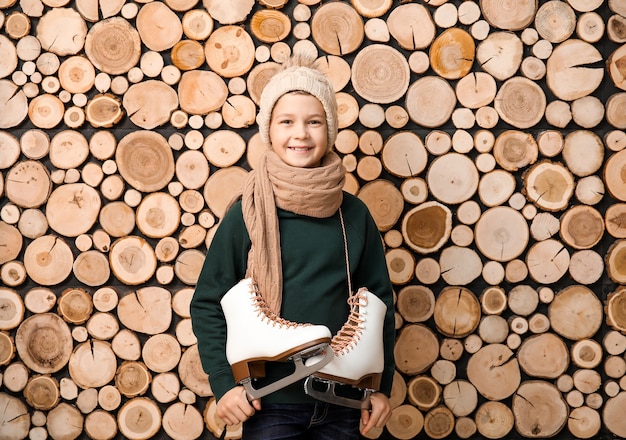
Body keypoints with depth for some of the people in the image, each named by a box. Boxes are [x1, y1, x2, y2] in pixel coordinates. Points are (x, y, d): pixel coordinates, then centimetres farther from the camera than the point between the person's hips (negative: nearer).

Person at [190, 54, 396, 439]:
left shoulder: (354, 214, -1)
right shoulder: (247, 214, -7)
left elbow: (379, 299, 6)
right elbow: (208, 304, -3)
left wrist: (382, 386, 3)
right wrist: (224, 383, -10)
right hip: (271, 404, -2)